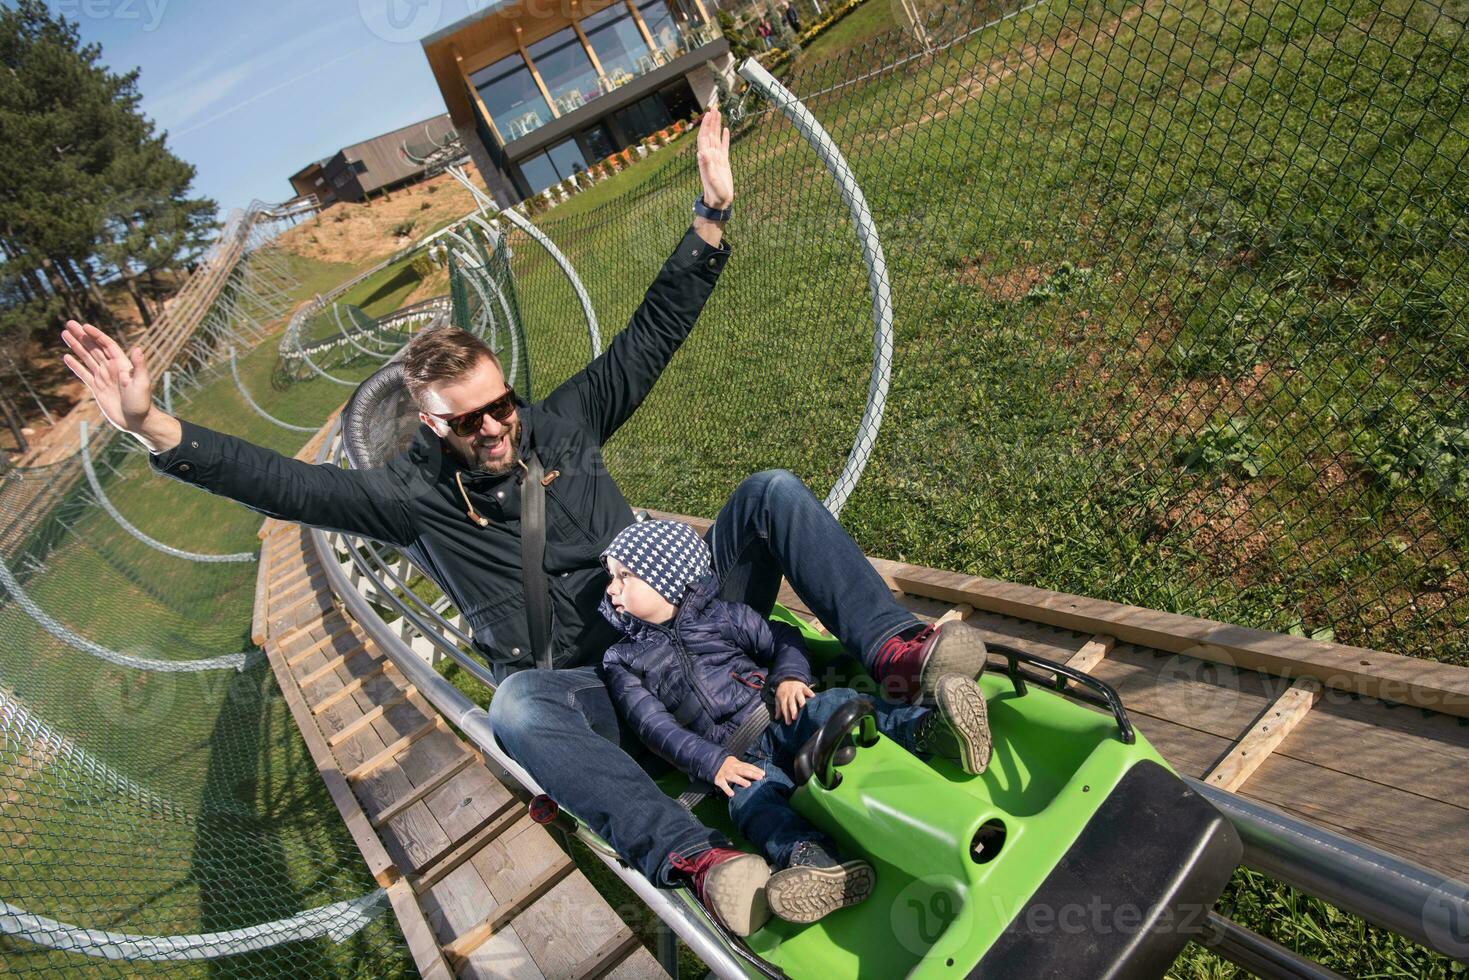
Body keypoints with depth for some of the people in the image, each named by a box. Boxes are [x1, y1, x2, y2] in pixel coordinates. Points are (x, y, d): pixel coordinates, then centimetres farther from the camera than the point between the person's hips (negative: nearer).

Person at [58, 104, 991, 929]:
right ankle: (695, 860, -47)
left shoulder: (563, 422, 2)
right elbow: (289, 483, -12)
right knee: (518, 707, -39)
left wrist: (713, 217, -3)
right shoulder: (416, 496, -1)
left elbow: (652, 334, 1)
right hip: (593, 695, -2)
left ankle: (896, 651, -23)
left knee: (772, 492, -12)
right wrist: (156, 430, -24)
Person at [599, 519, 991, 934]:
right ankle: (810, 858, -61)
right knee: (752, 796, -33)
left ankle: (931, 729, -50)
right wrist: (712, 762, -14)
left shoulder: (719, 615, 14)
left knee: (836, 706, -28)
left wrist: (790, 675, -8)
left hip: (782, 717, 1)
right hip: (736, 758, -1)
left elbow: (783, 638, 15)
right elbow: (653, 724, -2)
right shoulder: (623, 662, 10)